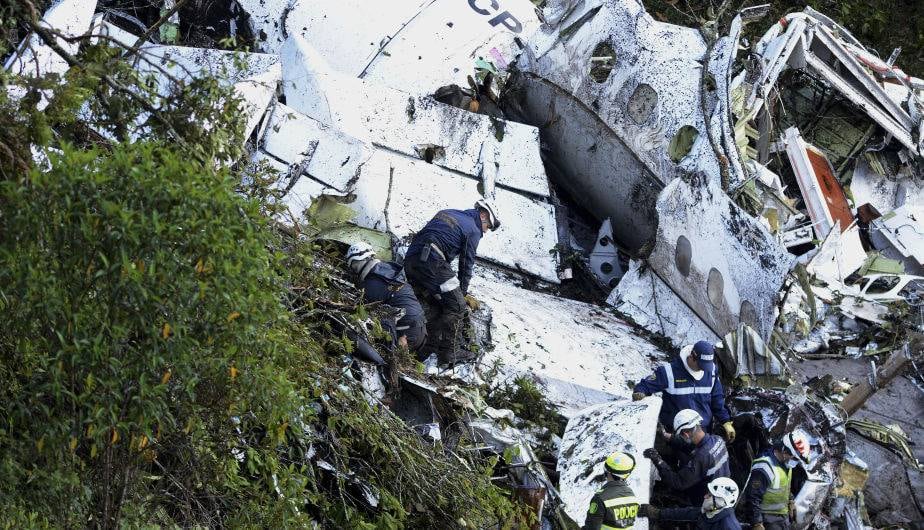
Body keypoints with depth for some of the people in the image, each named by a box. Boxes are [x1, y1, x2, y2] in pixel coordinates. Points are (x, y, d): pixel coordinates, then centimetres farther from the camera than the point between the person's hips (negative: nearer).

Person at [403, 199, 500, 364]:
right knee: (457, 306, -2)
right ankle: (447, 354, -6)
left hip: (410, 261, 8)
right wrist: (463, 292, 23)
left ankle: (432, 344, 7)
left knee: (442, 304, 17)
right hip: (431, 262, -8)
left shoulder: (446, 213, 29)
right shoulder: (473, 230, 7)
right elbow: (467, 264, 9)